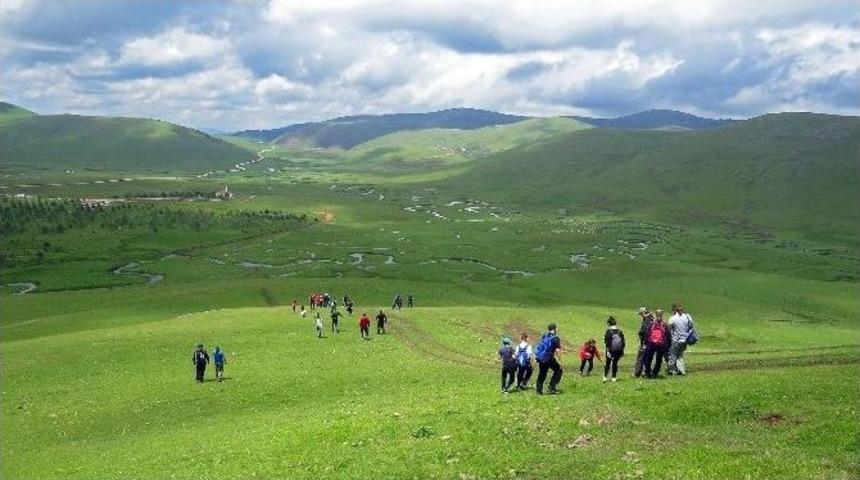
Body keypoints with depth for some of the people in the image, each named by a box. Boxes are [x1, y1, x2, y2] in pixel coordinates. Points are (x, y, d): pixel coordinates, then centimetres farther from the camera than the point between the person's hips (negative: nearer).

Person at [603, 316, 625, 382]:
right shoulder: (620, 331, 5)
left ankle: (605, 376, 2)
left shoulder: (609, 331, -9)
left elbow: (607, 342, -14)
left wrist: (608, 351, -13)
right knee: (615, 363, 12)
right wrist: (622, 351, 16)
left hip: (611, 350, -3)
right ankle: (614, 377, 10)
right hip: (618, 350, 3)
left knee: (608, 363, 10)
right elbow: (623, 342, 9)